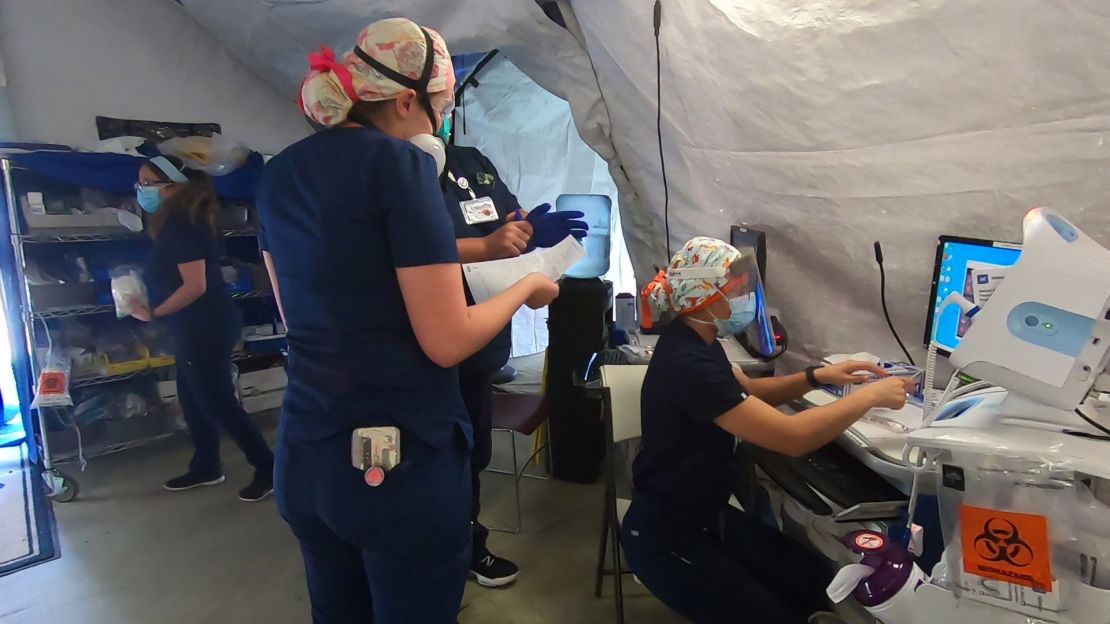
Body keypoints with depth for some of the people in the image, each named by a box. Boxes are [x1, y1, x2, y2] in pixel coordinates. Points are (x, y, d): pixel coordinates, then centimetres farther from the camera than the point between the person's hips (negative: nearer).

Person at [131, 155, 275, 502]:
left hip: (206, 329, -10)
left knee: (218, 403, -5)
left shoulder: (180, 225, -18)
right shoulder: (177, 222, 13)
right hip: (195, 329, 10)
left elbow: (195, 286, -25)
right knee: (193, 400, 18)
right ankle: (205, 468, 31)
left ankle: (268, 469, 2)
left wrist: (153, 313, -15)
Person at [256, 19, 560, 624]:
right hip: (398, 458, -7)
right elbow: (447, 342, -17)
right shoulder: (399, 163, -14)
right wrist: (526, 288, 0)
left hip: (303, 455, 7)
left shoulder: (280, 173, 7)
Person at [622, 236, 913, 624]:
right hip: (668, 537, -9)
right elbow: (793, 437, -33)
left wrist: (817, 377, 2)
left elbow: (748, 394, 18)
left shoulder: (696, 343, 2)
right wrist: (871, 396, -18)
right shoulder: (688, 365, -30)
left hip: (707, 514, 9)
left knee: (816, 583, 6)